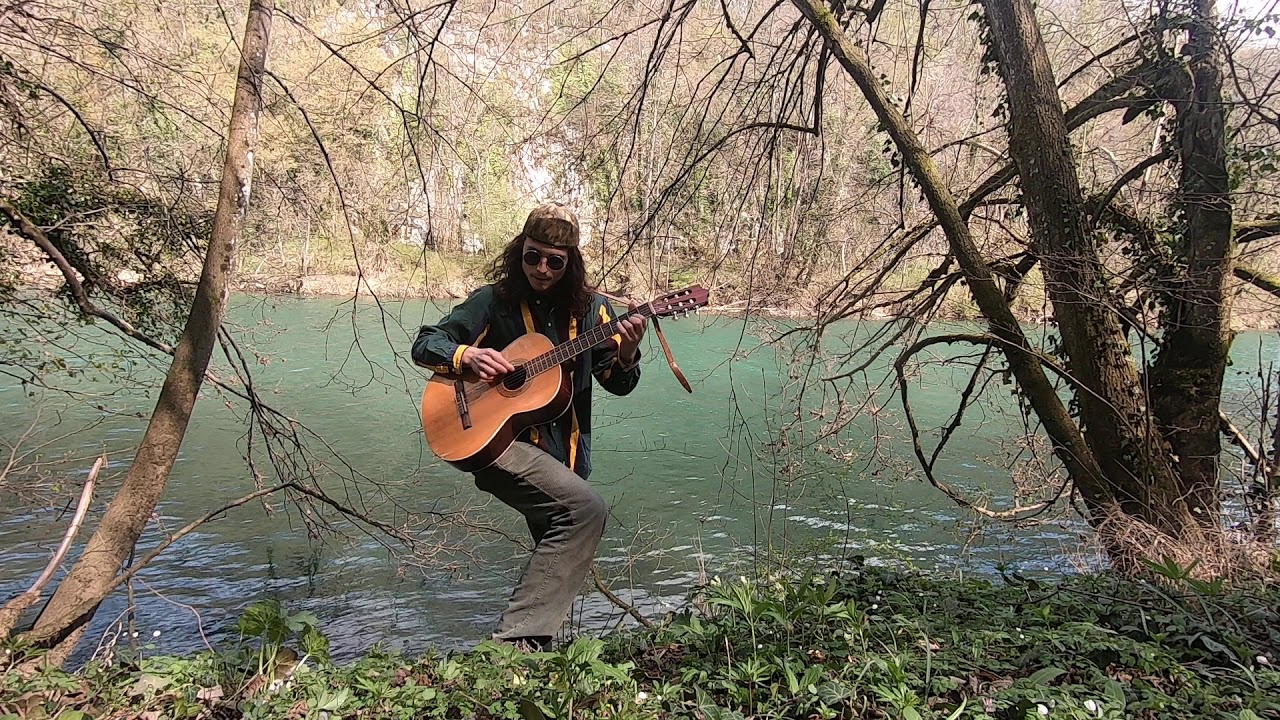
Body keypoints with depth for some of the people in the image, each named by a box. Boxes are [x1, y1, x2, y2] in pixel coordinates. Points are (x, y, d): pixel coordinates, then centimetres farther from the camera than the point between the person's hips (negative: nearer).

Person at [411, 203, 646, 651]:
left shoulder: (589, 308, 3)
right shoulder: (494, 301, -4)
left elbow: (618, 384, 1)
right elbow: (425, 345, -1)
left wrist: (626, 353, -20)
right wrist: (468, 355, -20)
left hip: (563, 452, 6)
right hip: (496, 442, -5)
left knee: (560, 550, 15)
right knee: (586, 508, -26)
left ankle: (535, 646, 39)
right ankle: (516, 638, -21)